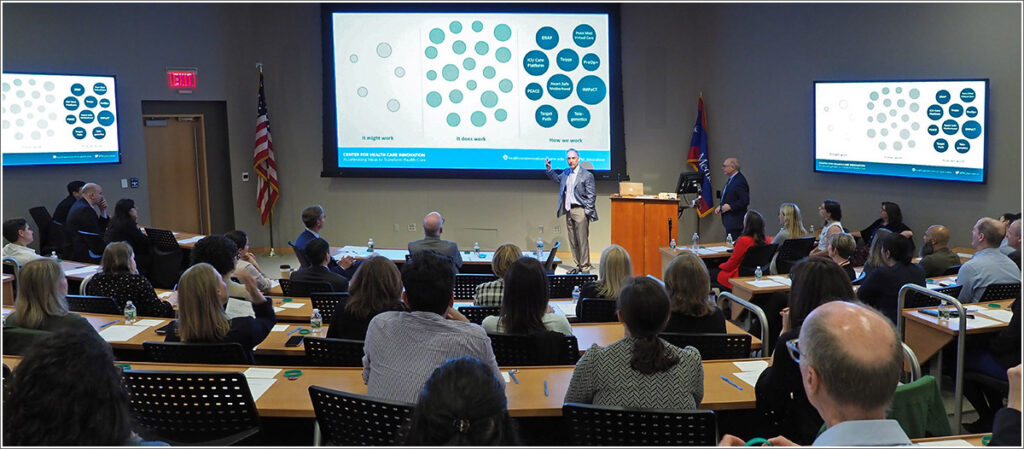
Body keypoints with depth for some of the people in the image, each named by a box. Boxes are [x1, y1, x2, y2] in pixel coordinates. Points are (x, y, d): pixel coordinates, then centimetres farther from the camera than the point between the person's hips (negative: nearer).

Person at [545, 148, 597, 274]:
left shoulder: (587, 175, -7)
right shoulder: (565, 173, 12)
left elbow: (591, 195, -7)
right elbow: (557, 178, 33)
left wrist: (586, 212, -13)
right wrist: (549, 169, 16)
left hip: (580, 210, -7)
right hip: (568, 211, 7)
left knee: (582, 240, -7)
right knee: (572, 241, 10)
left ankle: (585, 267, -2)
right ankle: (578, 265, 19)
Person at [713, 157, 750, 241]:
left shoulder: (740, 181, -17)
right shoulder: (731, 179, 15)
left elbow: (745, 201, -22)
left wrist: (729, 206, -20)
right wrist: (720, 207, 10)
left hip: (735, 221, -10)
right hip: (729, 221, 10)